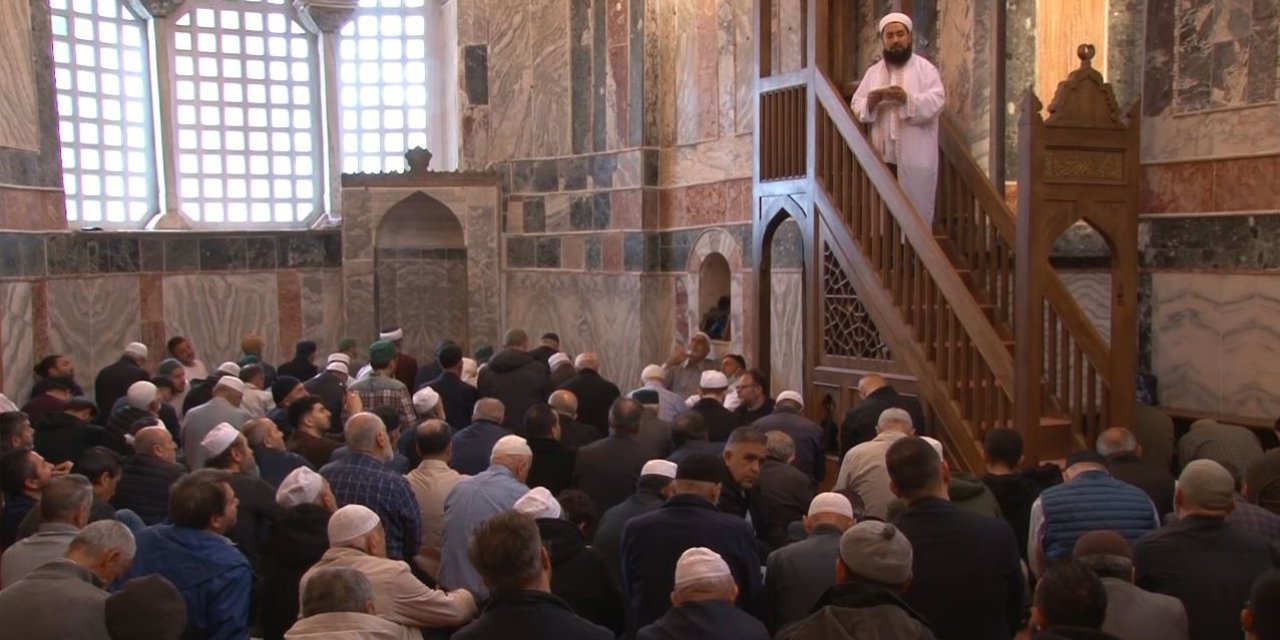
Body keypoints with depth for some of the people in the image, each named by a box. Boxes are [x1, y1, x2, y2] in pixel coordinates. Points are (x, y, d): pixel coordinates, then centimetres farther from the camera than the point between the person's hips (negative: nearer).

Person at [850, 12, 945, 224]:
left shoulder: (925, 68, 4)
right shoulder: (873, 72, 16)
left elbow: (937, 100, -8)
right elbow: (856, 106, 11)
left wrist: (908, 98, -24)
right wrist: (870, 102, -12)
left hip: (915, 157, -3)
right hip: (883, 155, 3)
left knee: (917, 212, -3)